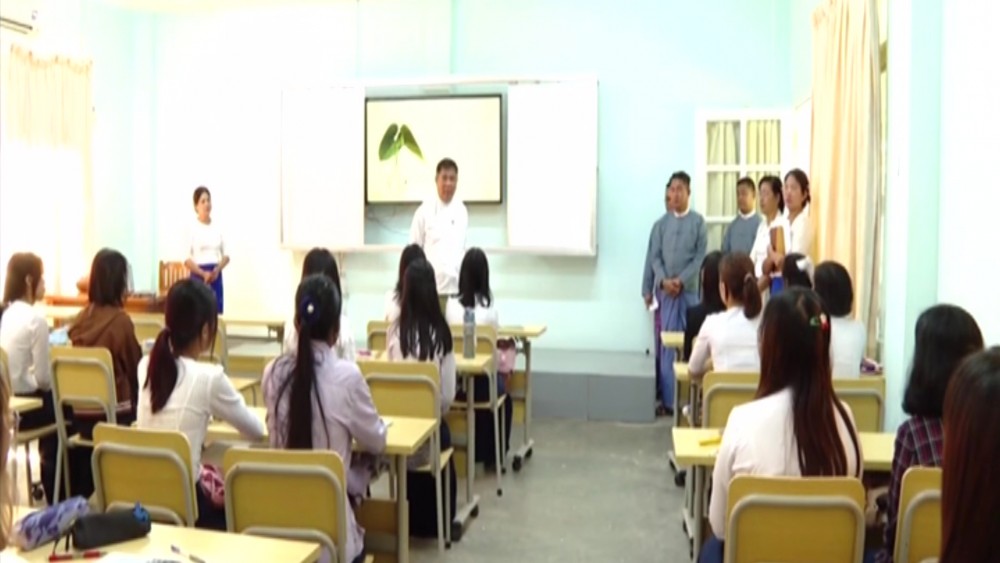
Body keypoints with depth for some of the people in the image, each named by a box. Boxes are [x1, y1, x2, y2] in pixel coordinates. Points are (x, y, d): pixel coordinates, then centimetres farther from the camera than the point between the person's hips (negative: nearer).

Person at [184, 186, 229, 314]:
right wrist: (203, 273, -18)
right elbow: (186, 259, -8)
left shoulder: (217, 227, 7)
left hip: (216, 276, 4)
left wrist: (217, 269, -7)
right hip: (199, 276, -4)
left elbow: (226, 255, 11)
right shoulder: (192, 228, -5)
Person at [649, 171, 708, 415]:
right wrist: (663, 280, -10)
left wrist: (681, 281, -14)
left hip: (689, 290, -2)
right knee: (667, 343, 3)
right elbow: (655, 256, 6)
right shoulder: (663, 222, 8)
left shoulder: (698, 221, 1)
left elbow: (701, 257, -4)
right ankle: (668, 398, 8)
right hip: (666, 290, 2)